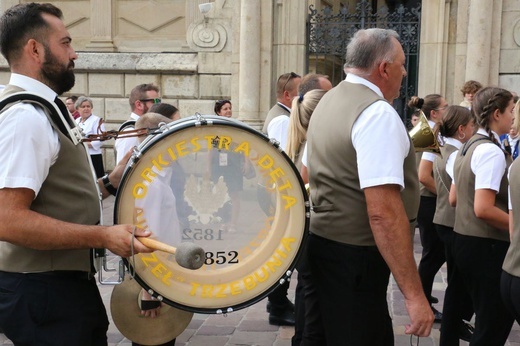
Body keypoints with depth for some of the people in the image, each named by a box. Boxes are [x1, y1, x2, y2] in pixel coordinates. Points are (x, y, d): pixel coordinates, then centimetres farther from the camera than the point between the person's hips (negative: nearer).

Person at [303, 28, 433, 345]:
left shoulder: (330, 102, 11)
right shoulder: (378, 113, -20)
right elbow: (383, 212, -27)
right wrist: (415, 294, -25)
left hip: (322, 240, 10)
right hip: (354, 257, -10)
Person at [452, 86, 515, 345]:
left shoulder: (469, 146, 12)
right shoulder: (492, 151, -17)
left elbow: (455, 199, 19)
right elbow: (484, 210, -25)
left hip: (465, 239, 10)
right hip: (487, 246, -10)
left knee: (486, 322, 19)